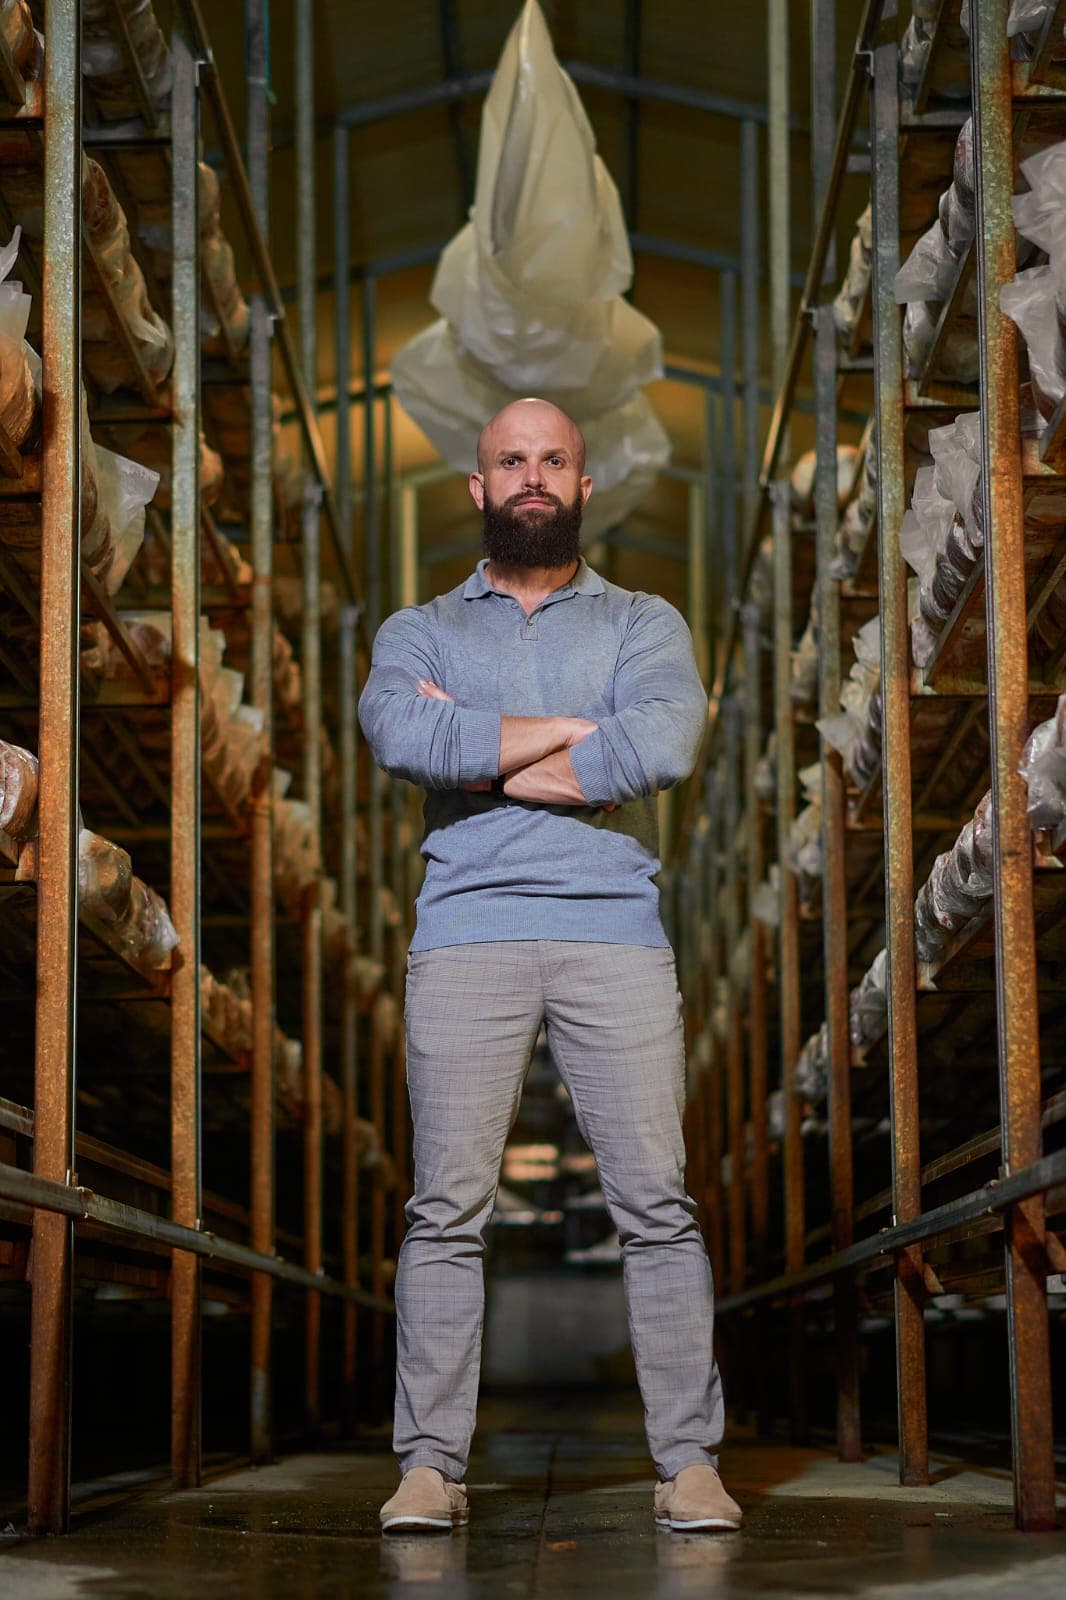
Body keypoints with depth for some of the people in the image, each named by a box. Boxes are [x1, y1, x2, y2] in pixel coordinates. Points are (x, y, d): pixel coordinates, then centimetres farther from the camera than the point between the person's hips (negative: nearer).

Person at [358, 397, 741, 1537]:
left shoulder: (644, 625, 16)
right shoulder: (419, 631, 18)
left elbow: (664, 747, -6)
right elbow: (401, 735, -6)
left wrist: (481, 753, -2)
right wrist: (577, 730, -4)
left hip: (613, 931, 0)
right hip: (467, 936, 0)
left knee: (655, 1198, -6)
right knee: (448, 1206, -5)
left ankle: (688, 1460, -1)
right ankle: (429, 1464, -1)